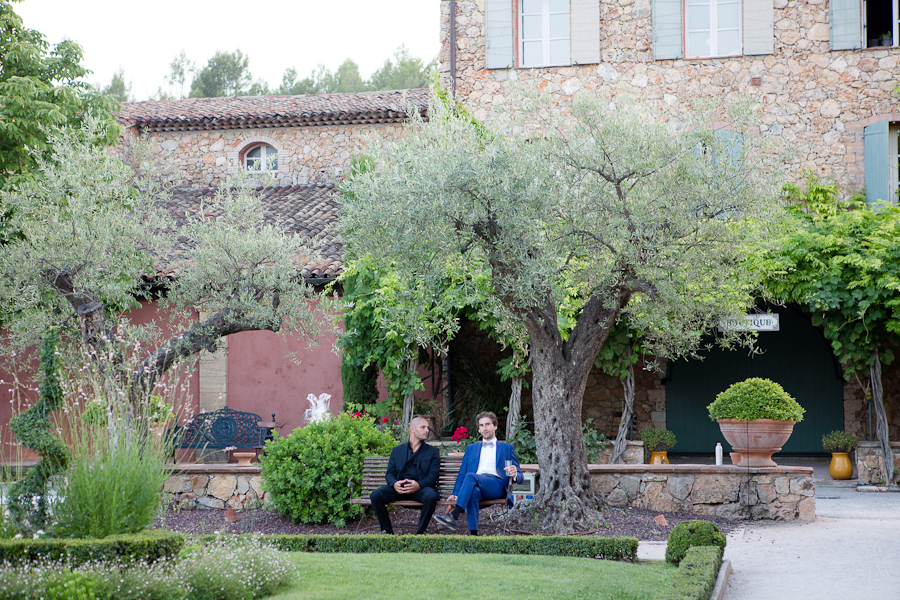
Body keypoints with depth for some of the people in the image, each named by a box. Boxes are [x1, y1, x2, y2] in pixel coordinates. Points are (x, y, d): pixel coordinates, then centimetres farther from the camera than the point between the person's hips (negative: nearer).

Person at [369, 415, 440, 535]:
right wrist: (394, 484, -13)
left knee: (431, 496, -37)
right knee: (375, 495, -24)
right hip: (399, 488, 2)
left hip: (421, 488, -2)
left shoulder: (432, 452, 16)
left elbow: (433, 476, 3)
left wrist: (418, 485, -19)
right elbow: (389, 473, 13)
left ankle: (420, 532, -20)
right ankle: (387, 531, -12)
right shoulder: (397, 450, 22)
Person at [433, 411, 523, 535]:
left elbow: (520, 478, 17)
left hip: (497, 486, -2)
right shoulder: (471, 449, 31)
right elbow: (461, 475, 24)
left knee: (471, 476, -33)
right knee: (473, 492, -38)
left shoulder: (507, 448, 23)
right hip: (476, 485, 2)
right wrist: (456, 494, 4)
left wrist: (515, 474, -10)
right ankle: (473, 533, -45)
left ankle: (454, 516, -47)